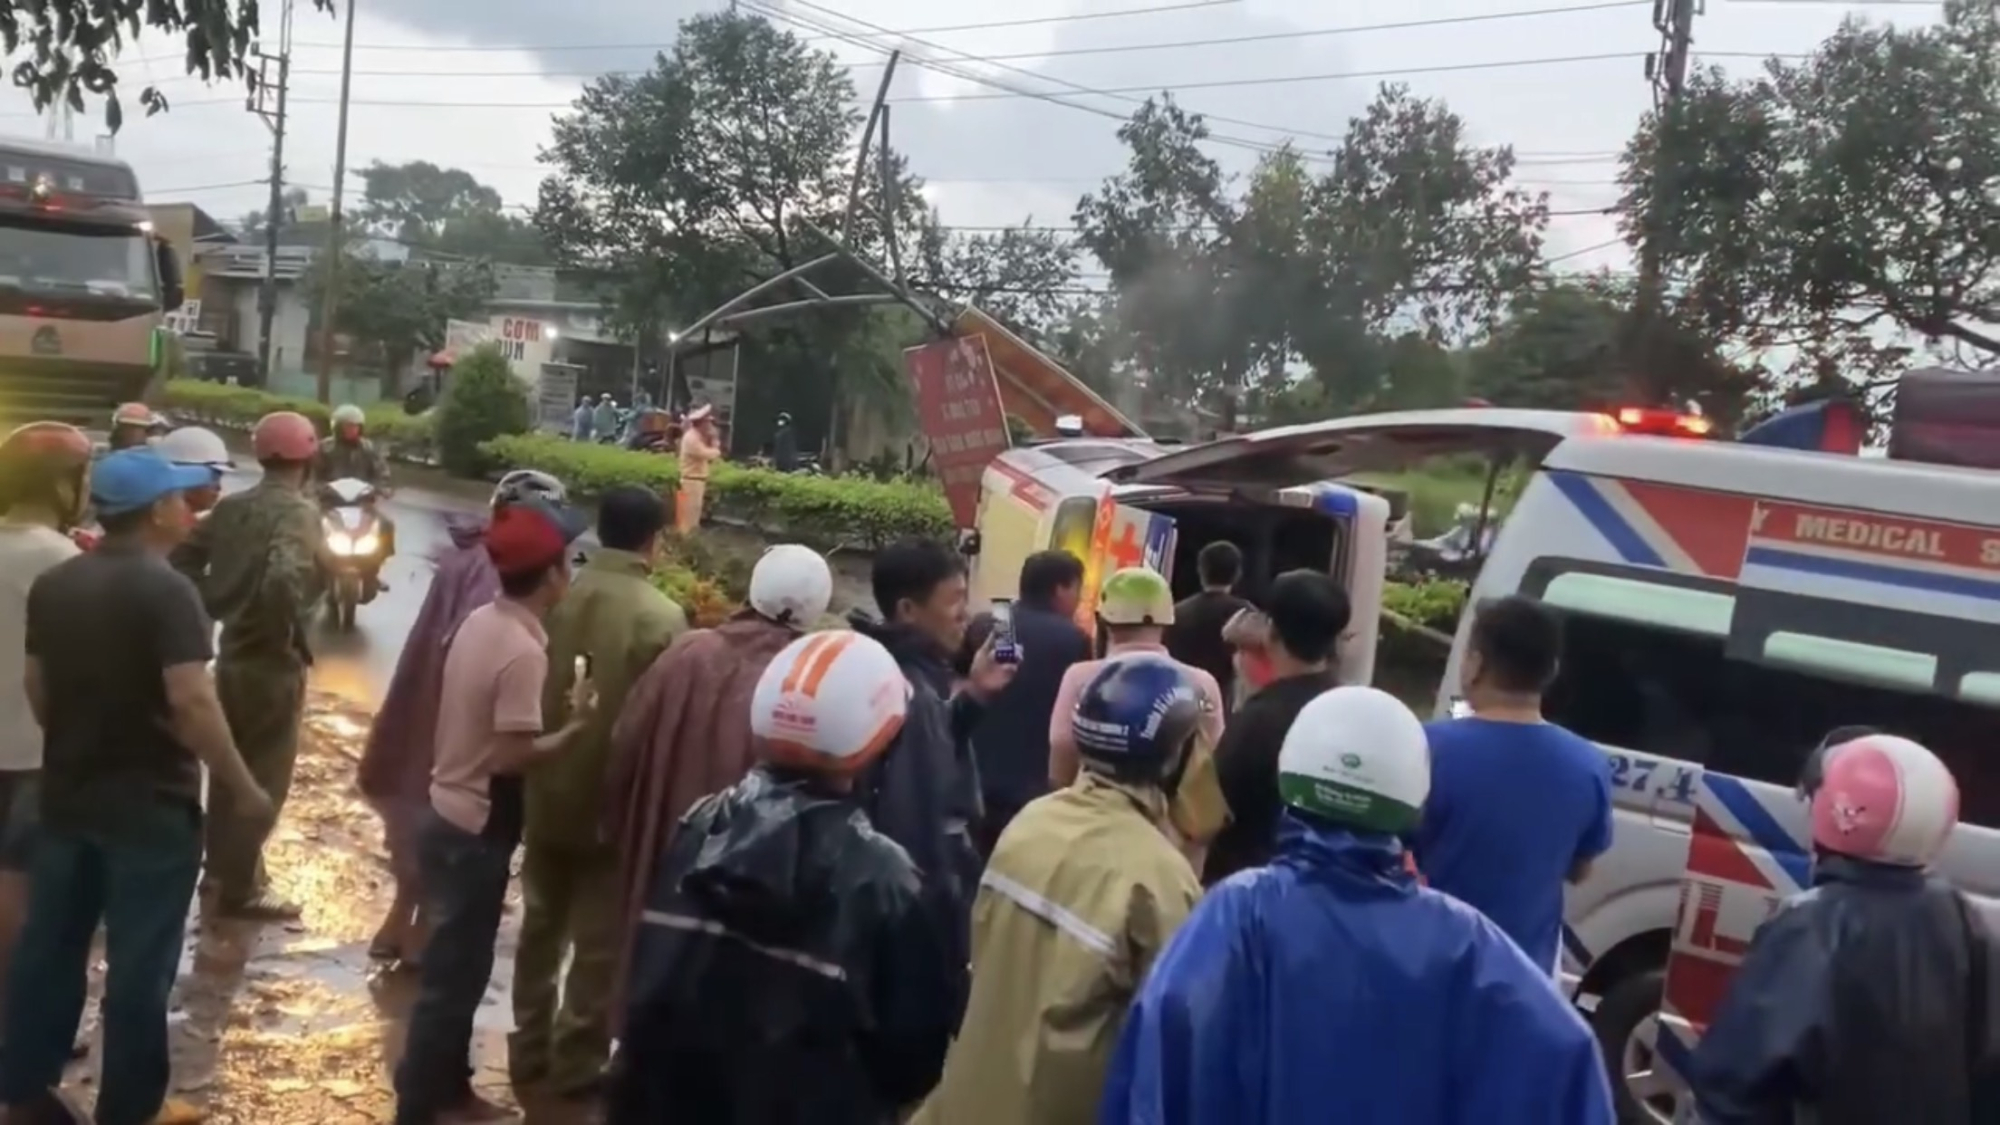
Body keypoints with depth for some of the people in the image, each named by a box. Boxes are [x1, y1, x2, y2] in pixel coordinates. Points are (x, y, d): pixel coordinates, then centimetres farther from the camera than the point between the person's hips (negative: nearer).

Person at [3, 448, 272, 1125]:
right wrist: (242, 787, -18)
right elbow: (191, 700, -25)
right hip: (151, 803, -7)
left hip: (68, 795, 7)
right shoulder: (166, 590, -18)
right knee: (140, 961, 4)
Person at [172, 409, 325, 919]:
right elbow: (285, 580, -34)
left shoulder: (231, 506, 5)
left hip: (232, 654, 7)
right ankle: (242, 887, 12)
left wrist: (215, 607, 9)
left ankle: (222, 865, 35)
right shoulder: (299, 512, -18)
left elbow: (183, 559, 5)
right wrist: (295, 632, -19)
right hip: (275, 661, -7)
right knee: (264, 776, 4)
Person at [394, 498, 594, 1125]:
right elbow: (512, 755, -25)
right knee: (453, 977, 3)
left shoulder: (480, 622, 4)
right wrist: (578, 725, -14)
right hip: (477, 834, -9)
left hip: (448, 817, 9)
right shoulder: (523, 652, -23)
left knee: (454, 968, 21)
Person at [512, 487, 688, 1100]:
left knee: (541, 926, 20)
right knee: (600, 943, 12)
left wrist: (551, 751, 15)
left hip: (549, 791, 5)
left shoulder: (559, 598, -7)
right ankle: (576, 1062, 23)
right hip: (616, 800, -5)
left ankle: (529, 1049, 32)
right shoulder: (661, 619, -19)